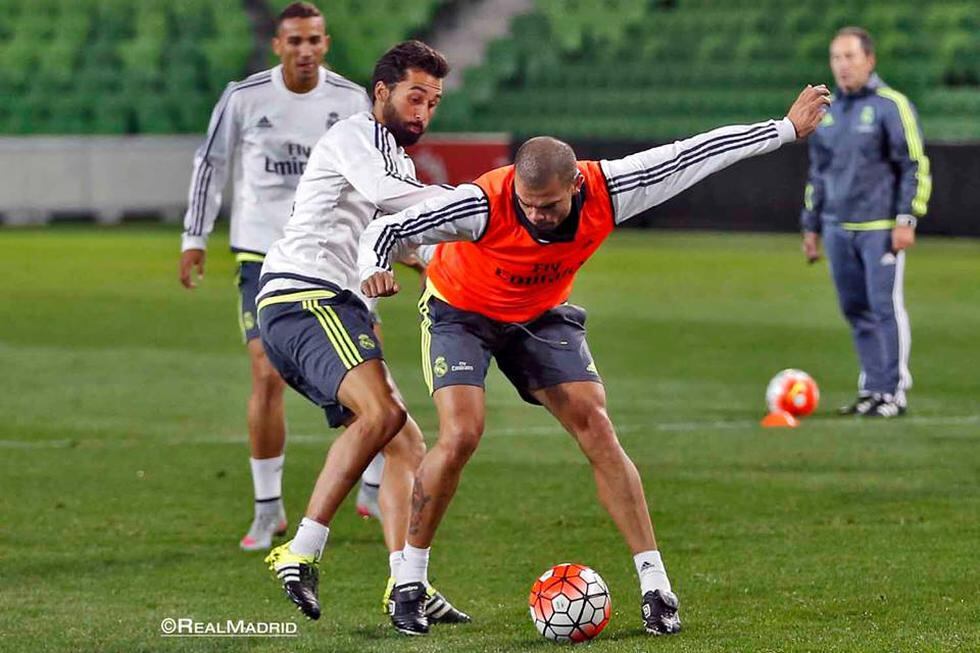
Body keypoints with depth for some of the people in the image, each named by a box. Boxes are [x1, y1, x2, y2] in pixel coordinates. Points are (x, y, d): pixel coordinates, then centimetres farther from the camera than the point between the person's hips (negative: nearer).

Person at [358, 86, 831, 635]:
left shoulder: (606, 192, -28)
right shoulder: (483, 203, -36)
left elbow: (697, 154, -18)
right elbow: (388, 229, -28)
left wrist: (787, 128, -11)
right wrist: (376, 271, -51)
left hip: (541, 316, 3)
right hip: (460, 311, -3)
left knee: (598, 432, -10)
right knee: (461, 435, -22)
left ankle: (656, 587, -5)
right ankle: (410, 582, -6)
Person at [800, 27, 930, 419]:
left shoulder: (891, 106, -5)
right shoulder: (827, 112, 15)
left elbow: (916, 166, -7)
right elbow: (818, 172, 23)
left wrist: (907, 219, -13)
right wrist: (811, 227, 21)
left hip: (880, 228, -6)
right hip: (838, 228, 6)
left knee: (886, 307, -7)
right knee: (856, 310, 7)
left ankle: (895, 392, -2)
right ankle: (871, 388, 14)